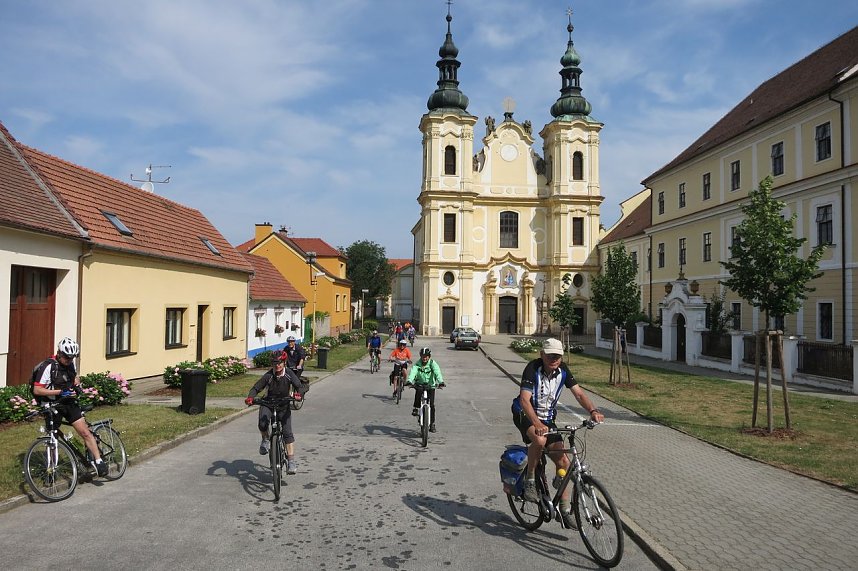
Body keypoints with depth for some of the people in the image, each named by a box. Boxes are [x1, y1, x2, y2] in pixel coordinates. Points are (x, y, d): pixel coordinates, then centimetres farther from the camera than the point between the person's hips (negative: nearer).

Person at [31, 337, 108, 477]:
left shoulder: (70, 363, 3)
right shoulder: (48, 366, -18)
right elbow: (37, 390, -22)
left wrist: (77, 384, 3)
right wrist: (60, 391, -26)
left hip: (69, 402, 4)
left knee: (85, 432, -7)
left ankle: (98, 461, -5)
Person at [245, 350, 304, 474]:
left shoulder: (289, 375, -15)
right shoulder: (268, 376, -16)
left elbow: (299, 386, -25)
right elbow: (256, 388, -17)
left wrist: (298, 394, -48)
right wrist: (250, 398, -37)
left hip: (283, 405, 0)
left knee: (287, 432, -10)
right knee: (262, 424, -28)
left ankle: (291, 460, -4)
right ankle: (265, 440, 6)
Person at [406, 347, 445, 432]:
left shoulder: (433, 363, -12)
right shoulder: (417, 364, -10)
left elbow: (437, 372, -27)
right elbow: (413, 372, -26)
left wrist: (441, 382, -45)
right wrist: (409, 381, -46)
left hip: (430, 386, -1)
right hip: (420, 385, 1)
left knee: (431, 405, -9)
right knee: (417, 393, -27)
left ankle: (432, 423, 3)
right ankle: (415, 407, 4)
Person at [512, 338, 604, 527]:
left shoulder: (563, 370, -7)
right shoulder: (533, 368, -24)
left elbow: (579, 393, -8)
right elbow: (525, 400, -34)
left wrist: (593, 411, -28)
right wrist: (537, 424, -49)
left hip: (547, 418, 6)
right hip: (525, 415, -5)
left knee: (563, 461, -3)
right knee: (540, 440, -37)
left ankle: (565, 509, 9)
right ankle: (529, 479, -13)